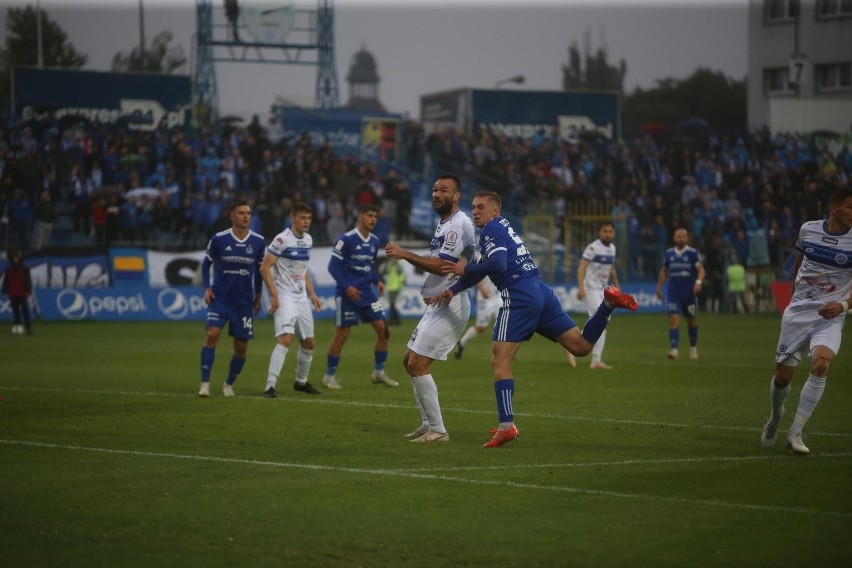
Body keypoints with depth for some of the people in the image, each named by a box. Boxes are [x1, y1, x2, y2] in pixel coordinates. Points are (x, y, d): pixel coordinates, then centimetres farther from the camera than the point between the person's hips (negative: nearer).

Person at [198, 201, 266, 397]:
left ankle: (229, 385, 25)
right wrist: (207, 288, -2)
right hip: (220, 298, -2)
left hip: (244, 301, 2)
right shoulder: (218, 239, -6)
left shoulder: (258, 242, 0)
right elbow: (206, 263, 8)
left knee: (241, 346, 5)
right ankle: (205, 383, -16)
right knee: (212, 335, -20)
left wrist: (258, 296, 15)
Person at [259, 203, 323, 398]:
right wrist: (274, 295, -21)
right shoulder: (282, 240, -13)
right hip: (284, 297, -8)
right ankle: (270, 386, -24)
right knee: (285, 339, -23)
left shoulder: (307, 240, 11)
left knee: (309, 343, 14)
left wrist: (312, 293, 16)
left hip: (301, 297, 8)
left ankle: (301, 381, 33)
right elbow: (265, 268, -14)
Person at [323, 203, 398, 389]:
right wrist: (347, 287, -21)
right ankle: (329, 376, 11)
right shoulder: (346, 239, -12)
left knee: (383, 330, 1)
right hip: (347, 294, -7)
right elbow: (333, 266, -13)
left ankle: (379, 372, 14)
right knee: (341, 335, -2)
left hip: (366, 293, 7)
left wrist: (377, 281, 3)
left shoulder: (374, 241, 9)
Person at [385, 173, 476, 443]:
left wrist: (405, 254, -20)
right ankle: (428, 423, 23)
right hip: (437, 305, 11)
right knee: (409, 361, 17)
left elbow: (442, 266, -23)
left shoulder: (459, 225, -16)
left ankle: (437, 430, -9)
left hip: (450, 306, -11)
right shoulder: (443, 224, 17)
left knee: (418, 364, -13)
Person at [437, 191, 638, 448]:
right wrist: (452, 290, 25)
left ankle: (507, 425, -16)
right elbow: (484, 269, 30)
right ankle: (608, 303, -8)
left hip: (519, 298, -9)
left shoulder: (491, 230, -3)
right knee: (581, 345, 7)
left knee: (500, 362, -8)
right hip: (541, 292, 9)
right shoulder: (504, 227, 26)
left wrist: (465, 270, -9)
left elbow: (498, 264, -20)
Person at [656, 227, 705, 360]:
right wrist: (659, 287, 16)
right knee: (673, 320, -13)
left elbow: (700, 269, -8)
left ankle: (693, 347, 32)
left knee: (692, 321, 12)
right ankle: (674, 350, -20)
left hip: (689, 293, -1)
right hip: (673, 293, 1)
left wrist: (698, 282, -26)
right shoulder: (669, 253, 7)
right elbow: (664, 271, 19)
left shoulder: (693, 253, -3)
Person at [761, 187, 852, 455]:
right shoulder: (808, 229, 1)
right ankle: (776, 416, 40)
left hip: (830, 317, -3)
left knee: (820, 365, -29)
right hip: (797, 312, 3)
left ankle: (795, 433, -19)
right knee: (782, 375, 5)